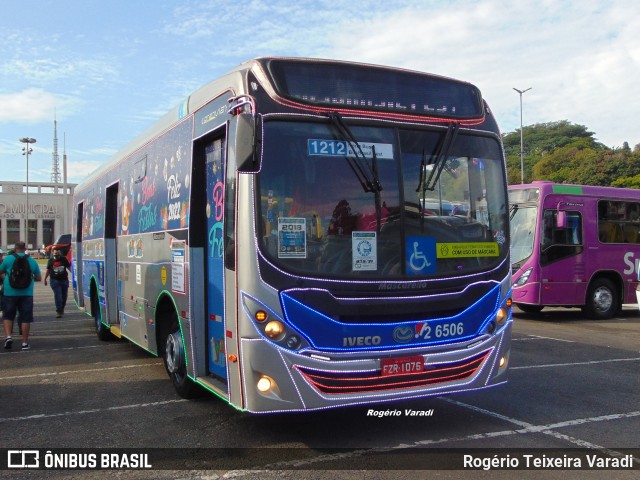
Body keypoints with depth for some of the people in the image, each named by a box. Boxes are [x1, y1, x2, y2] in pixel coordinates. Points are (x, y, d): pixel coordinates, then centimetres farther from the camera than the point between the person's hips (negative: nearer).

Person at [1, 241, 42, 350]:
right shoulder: (32, 261, 2)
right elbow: (39, 278, 9)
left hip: (10, 293, -1)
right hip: (27, 294, 1)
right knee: (26, 318, 5)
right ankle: (25, 342, 7)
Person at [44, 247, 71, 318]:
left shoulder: (64, 259, 4)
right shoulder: (51, 260, 5)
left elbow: (69, 267, 7)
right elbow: (48, 270, 13)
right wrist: (45, 279, 12)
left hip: (64, 280, 1)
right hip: (55, 280, -1)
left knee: (64, 296, 9)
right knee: (57, 296, -12)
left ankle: (62, 309, 30)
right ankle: (58, 311, -11)